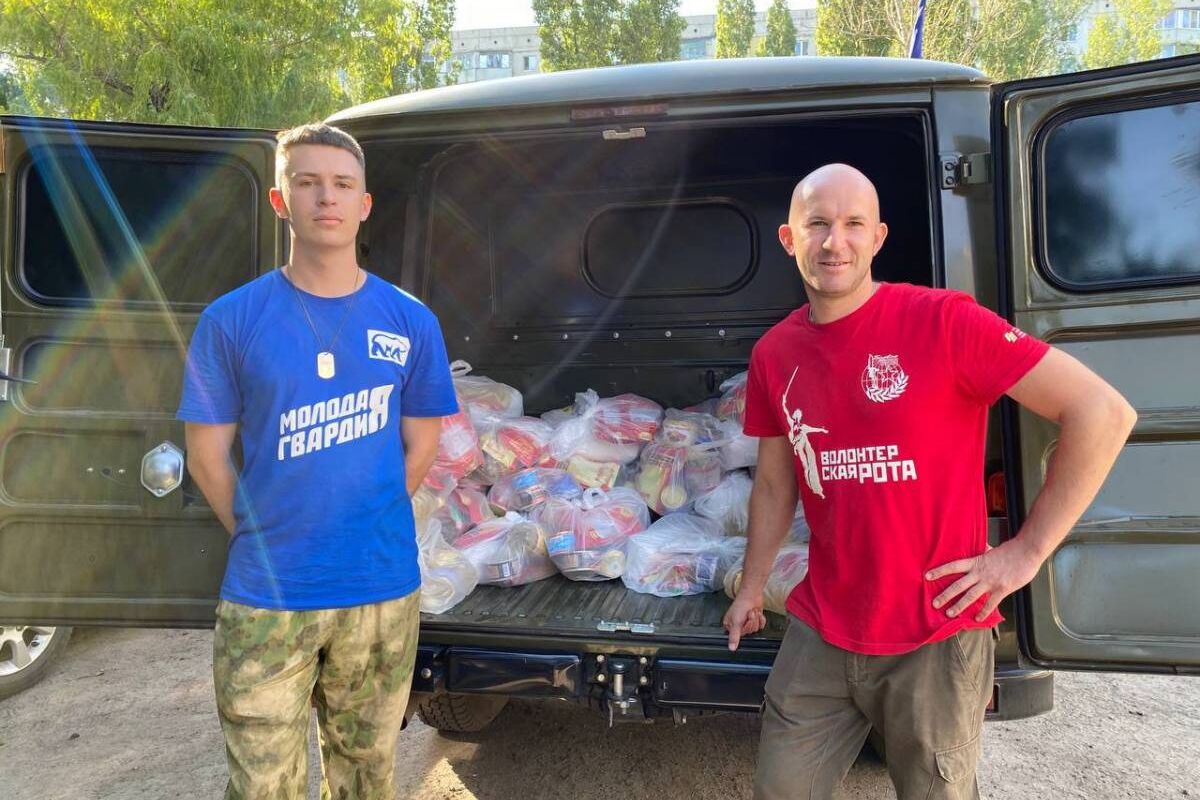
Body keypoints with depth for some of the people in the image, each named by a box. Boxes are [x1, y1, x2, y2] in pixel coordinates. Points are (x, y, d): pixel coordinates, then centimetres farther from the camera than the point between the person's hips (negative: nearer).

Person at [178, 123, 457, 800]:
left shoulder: (411, 321, 0)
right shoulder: (232, 319, -4)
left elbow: (421, 445, 6)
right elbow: (207, 453, 1)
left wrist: (368, 528, 5)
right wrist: (266, 540, 3)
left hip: (384, 593, 1)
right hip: (265, 598, -1)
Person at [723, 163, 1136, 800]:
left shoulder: (943, 321, -15)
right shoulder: (773, 354, 1)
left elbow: (1104, 413, -13)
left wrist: (1028, 550, -12)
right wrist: (751, 589, 17)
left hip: (936, 636, -4)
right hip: (820, 633, 4)